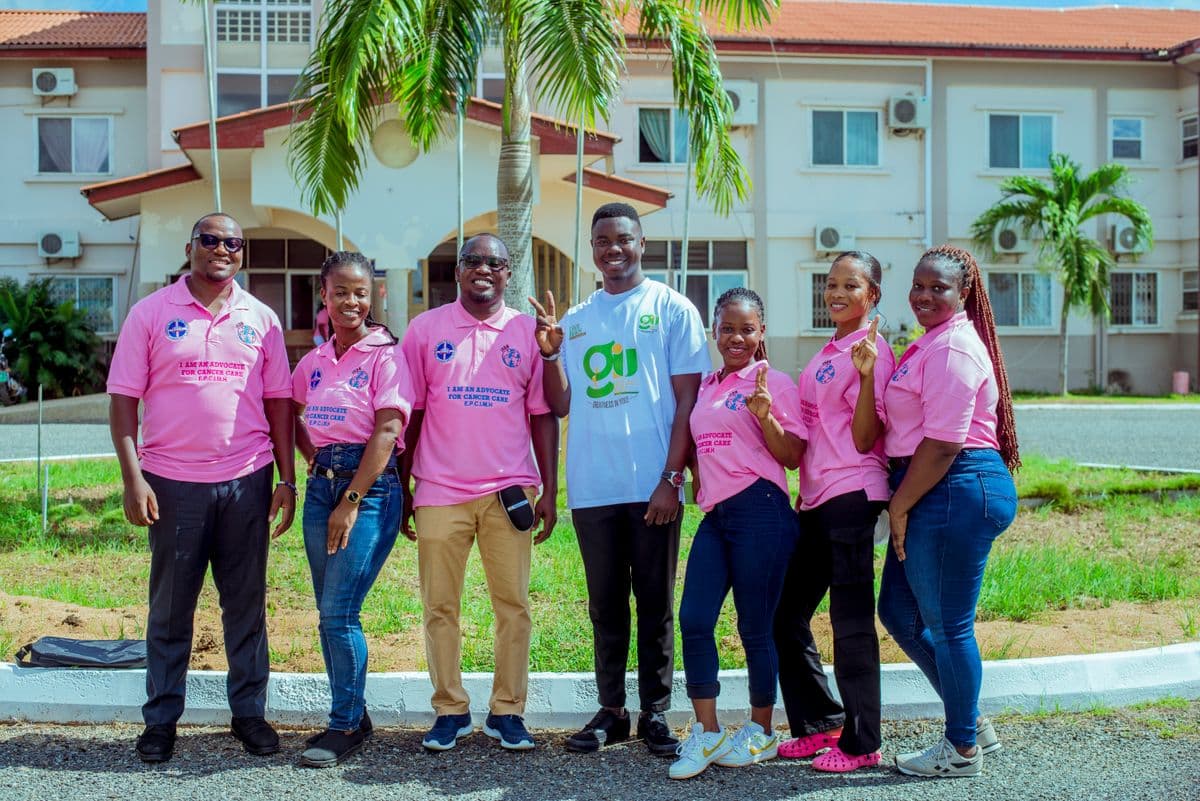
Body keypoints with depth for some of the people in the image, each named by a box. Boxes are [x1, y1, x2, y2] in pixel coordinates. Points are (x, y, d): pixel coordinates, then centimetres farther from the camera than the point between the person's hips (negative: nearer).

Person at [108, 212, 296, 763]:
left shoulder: (260, 319, 8)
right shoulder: (151, 313, 1)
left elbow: (278, 402, 10)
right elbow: (123, 399, -1)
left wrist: (287, 479, 4)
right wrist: (132, 478, -9)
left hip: (247, 480, 2)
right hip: (173, 483, -2)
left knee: (246, 603, 8)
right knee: (169, 607, 6)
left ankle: (249, 712, 20)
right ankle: (160, 719, 18)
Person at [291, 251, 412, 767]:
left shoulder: (385, 356, -6)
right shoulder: (314, 362, 11)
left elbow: (386, 432, -13)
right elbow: (293, 418, 26)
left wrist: (352, 501, -17)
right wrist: (313, 461, 8)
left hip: (370, 487, -6)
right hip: (321, 486, 6)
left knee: (339, 612, -10)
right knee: (329, 613, 9)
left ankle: (346, 725, 3)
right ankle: (353, 716, 22)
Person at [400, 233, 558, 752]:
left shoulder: (528, 332, 7)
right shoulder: (426, 329, 6)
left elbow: (542, 415, 7)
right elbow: (409, 413, 7)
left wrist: (549, 490, 2)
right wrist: (400, 489, 4)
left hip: (509, 490, 0)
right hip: (440, 491, 0)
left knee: (513, 605, 2)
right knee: (440, 607, 3)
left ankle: (507, 711, 13)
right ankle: (450, 710, 15)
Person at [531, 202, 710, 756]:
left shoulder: (671, 309, 0)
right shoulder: (574, 321, 12)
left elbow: (687, 400, -4)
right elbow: (561, 405, 11)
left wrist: (671, 478, -12)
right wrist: (550, 353, -5)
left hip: (651, 486, -3)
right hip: (592, 487, 4)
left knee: (655, 605, 5)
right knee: (605, 605, 11)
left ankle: (655, 713, 14)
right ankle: (611, 710, 21)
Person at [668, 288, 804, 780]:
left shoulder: (773, 383, -1)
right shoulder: (705, 388, 16)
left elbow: (792, 457, -6)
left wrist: (766, 417, -20)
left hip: (760, 511, -6)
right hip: (714, 515, 6)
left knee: (755, 628, 1)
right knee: (693, 621, -3)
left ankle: (761, 732, 17)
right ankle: (706, 734, 7)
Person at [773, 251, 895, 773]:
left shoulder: (872, 351, -8)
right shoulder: (830, 351, 17)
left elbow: (865, 439, -14)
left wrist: (868, 373, -24)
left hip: (852, 495, -9)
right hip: (815, 498, 9)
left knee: (851, 622, -4)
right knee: (786, 615, 13)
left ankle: (861, 744, 6)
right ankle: (821, 723, 25)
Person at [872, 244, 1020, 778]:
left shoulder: (953, 348, -14)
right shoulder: (932, 344, 19)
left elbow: (942, 443, -20)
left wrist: (899, 506, -13)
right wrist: (901, 504, 16)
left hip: (956, 490, -11)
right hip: (933, 494, 11)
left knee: (947, 624, 0)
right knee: (898, 611, 16)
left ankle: (963, 750, 16)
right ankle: (973, 723, 27)